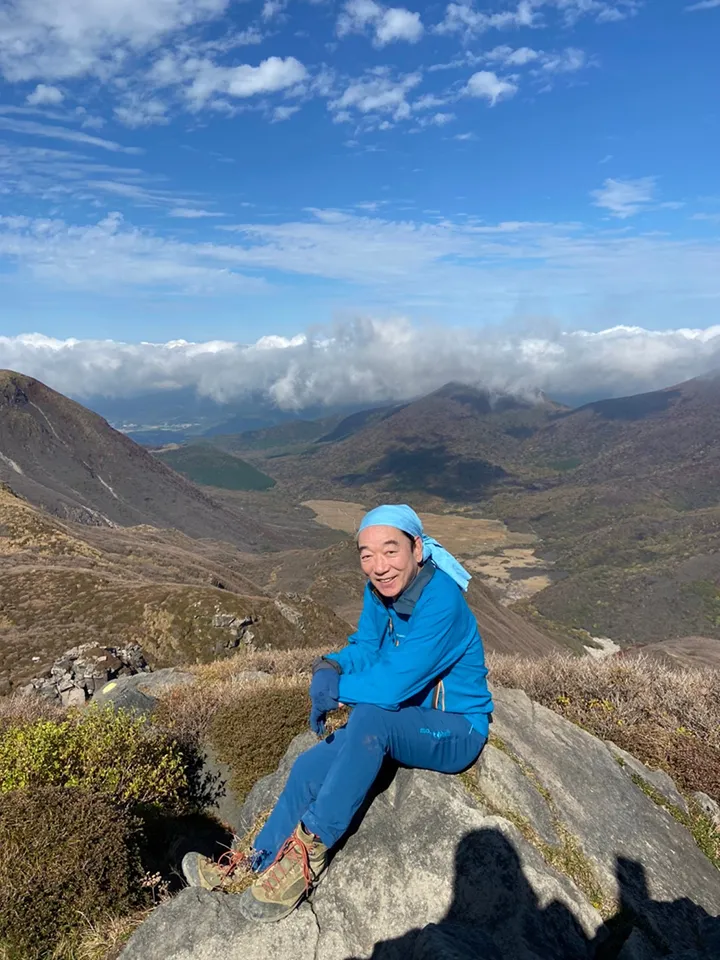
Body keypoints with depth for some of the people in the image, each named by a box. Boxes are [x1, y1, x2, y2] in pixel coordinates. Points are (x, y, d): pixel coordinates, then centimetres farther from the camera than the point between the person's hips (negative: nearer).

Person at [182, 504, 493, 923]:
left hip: (456, 733, -7)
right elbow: (364, 650, 1)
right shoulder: (380, 593, -5)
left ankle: (311, 845, -21)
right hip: (405, 722, 7)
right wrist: (329, 666, -21)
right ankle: (256, 866, 13)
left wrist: (332, 689, -19)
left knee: (370, 717, -35)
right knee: (311, 768, -5)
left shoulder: (441, 601, -30)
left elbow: (392, 685, -33)